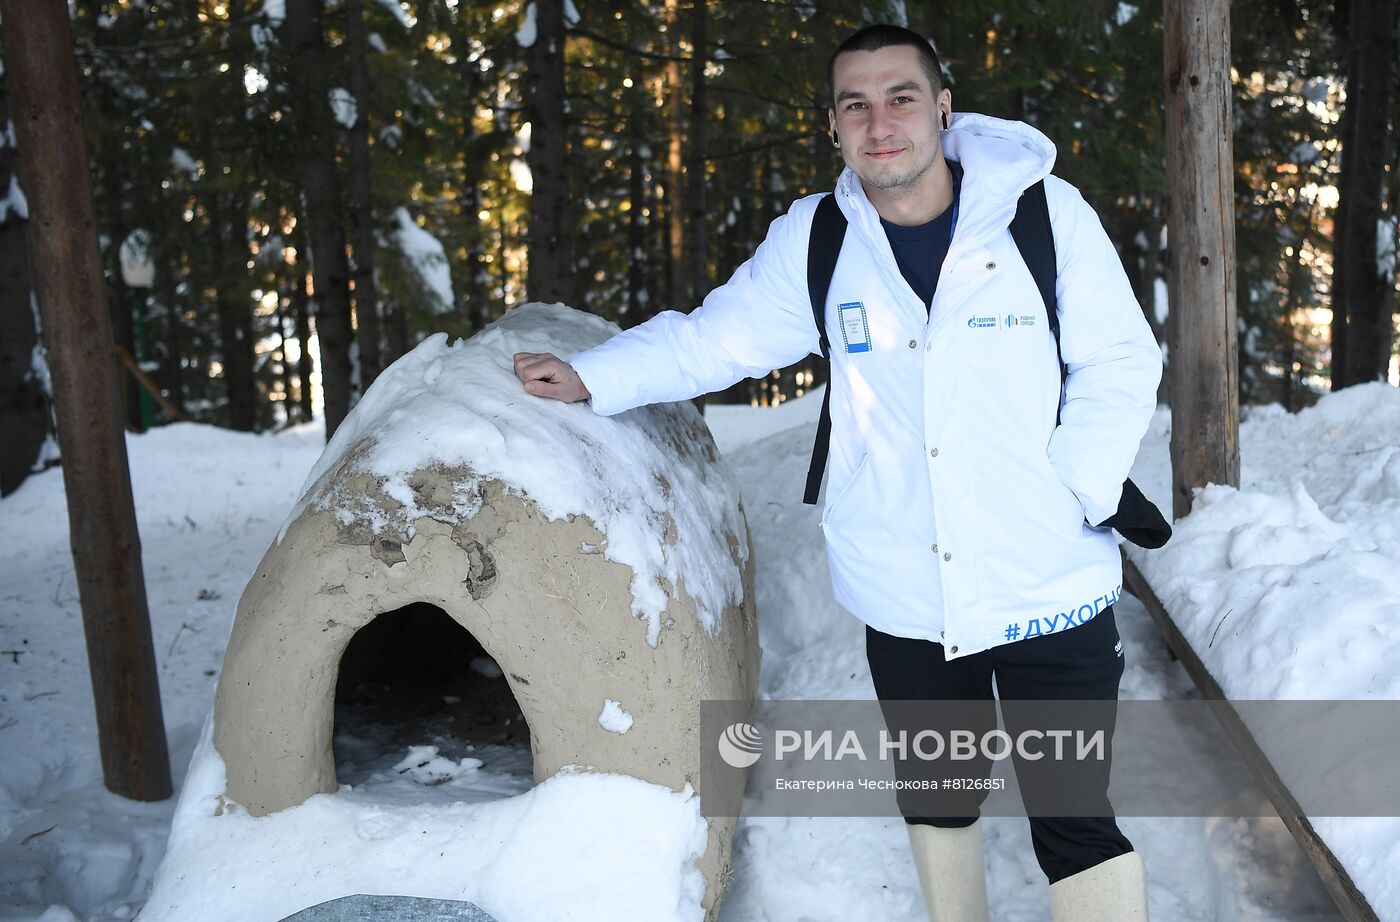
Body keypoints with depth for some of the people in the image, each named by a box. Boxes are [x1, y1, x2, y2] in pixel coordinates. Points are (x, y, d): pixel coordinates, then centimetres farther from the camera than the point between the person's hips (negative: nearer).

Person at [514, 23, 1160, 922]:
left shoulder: (1046, 212, -7)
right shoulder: (813, 241, 0)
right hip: (904, 598, 3)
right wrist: (591, 375, 4)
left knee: (1075, 820, 0)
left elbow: (1122, 365, -3)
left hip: (1051, 592, -3)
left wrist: (1072, 498, -11)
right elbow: (714, 338, 8)